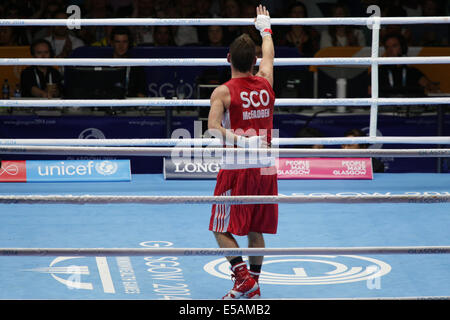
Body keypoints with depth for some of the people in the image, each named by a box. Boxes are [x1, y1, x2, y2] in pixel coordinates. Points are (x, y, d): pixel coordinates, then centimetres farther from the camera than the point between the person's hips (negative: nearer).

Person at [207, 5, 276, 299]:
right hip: (265, 170, 5)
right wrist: (265, 27, 38)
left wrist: (238, 139, -25)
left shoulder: (223, 92, -9)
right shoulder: (266, 84, 4)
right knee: (255, 231, 13)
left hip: (236, 170, -5)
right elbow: (269, 55, 24)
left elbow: (212, 128, -24)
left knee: (222, 230, 2)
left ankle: (243, 278, -12)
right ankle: (253, 285, 17)